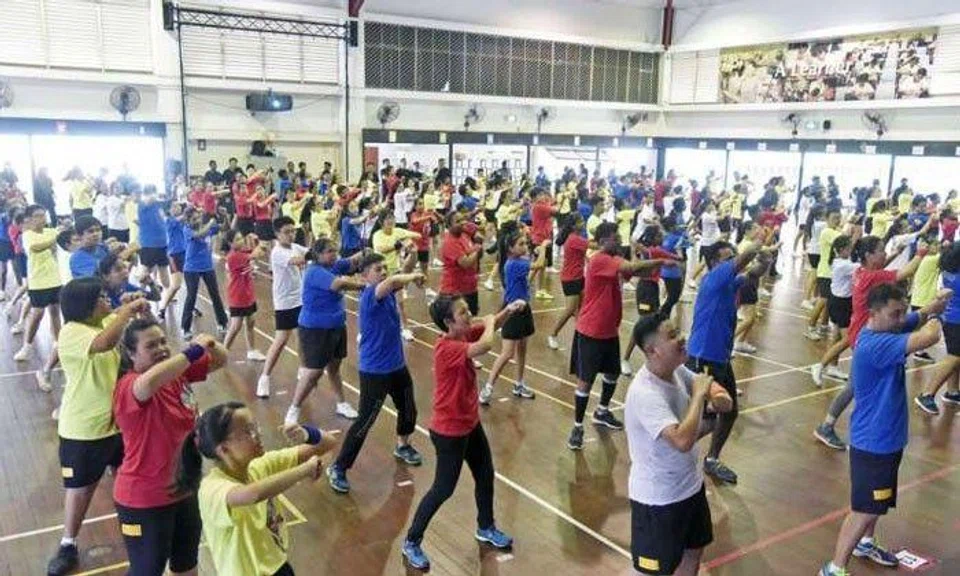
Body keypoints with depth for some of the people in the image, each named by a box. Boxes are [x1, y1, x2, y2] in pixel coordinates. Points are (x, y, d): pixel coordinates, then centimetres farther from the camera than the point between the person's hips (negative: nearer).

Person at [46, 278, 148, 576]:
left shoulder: (107, 321, -1)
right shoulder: (71, 333, -24)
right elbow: (104, 343, -44)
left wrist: (137, 308, -8)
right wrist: (128, 310, -35)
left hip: (118, 419, 7)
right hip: (83, 428, -6)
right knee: (80, 487, 10)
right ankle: (68, 545, 29)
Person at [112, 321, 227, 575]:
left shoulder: (177, 371, -5)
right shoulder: (129, 387, -26)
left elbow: (221, 360, 5)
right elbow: (150, 382, -50)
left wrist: (210, 345, -19)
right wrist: (194, 350, -40)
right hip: (145, 499, -7)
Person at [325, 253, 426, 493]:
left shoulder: (388, 291, 2)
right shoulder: (369, 296, -24)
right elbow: (392, 281, -40)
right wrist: (414, 276, -28)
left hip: (397, 365, 9)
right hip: (374, 371, -9)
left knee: (408, 410, 23)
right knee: (365, 422, -5)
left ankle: (403, 446, 50)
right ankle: (338, 468, 10)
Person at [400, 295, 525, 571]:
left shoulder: (464, 334, -5)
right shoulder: (446, 348, -30)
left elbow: (491, 325, 11)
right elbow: (485, 345, -44)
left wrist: (508, 311, -11)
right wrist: (489, 322, -23)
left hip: (471, 423, 9)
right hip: (449, 431, -9)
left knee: (486, 475, 21)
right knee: (444, 489, 4)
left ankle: (486, 528, 44)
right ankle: (411, 543, 22)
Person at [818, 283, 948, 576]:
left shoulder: (885, 329, -3)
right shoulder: (875, 344, -32)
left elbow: (919, 318, 6)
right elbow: (929, 337, -39)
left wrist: (935, 305, -18)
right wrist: (935, 319, -15)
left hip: (885, 436, 10)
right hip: (874, 441, -10)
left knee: (875, 502, 27)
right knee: (865, 509, -1)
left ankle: (865, 543, 48)